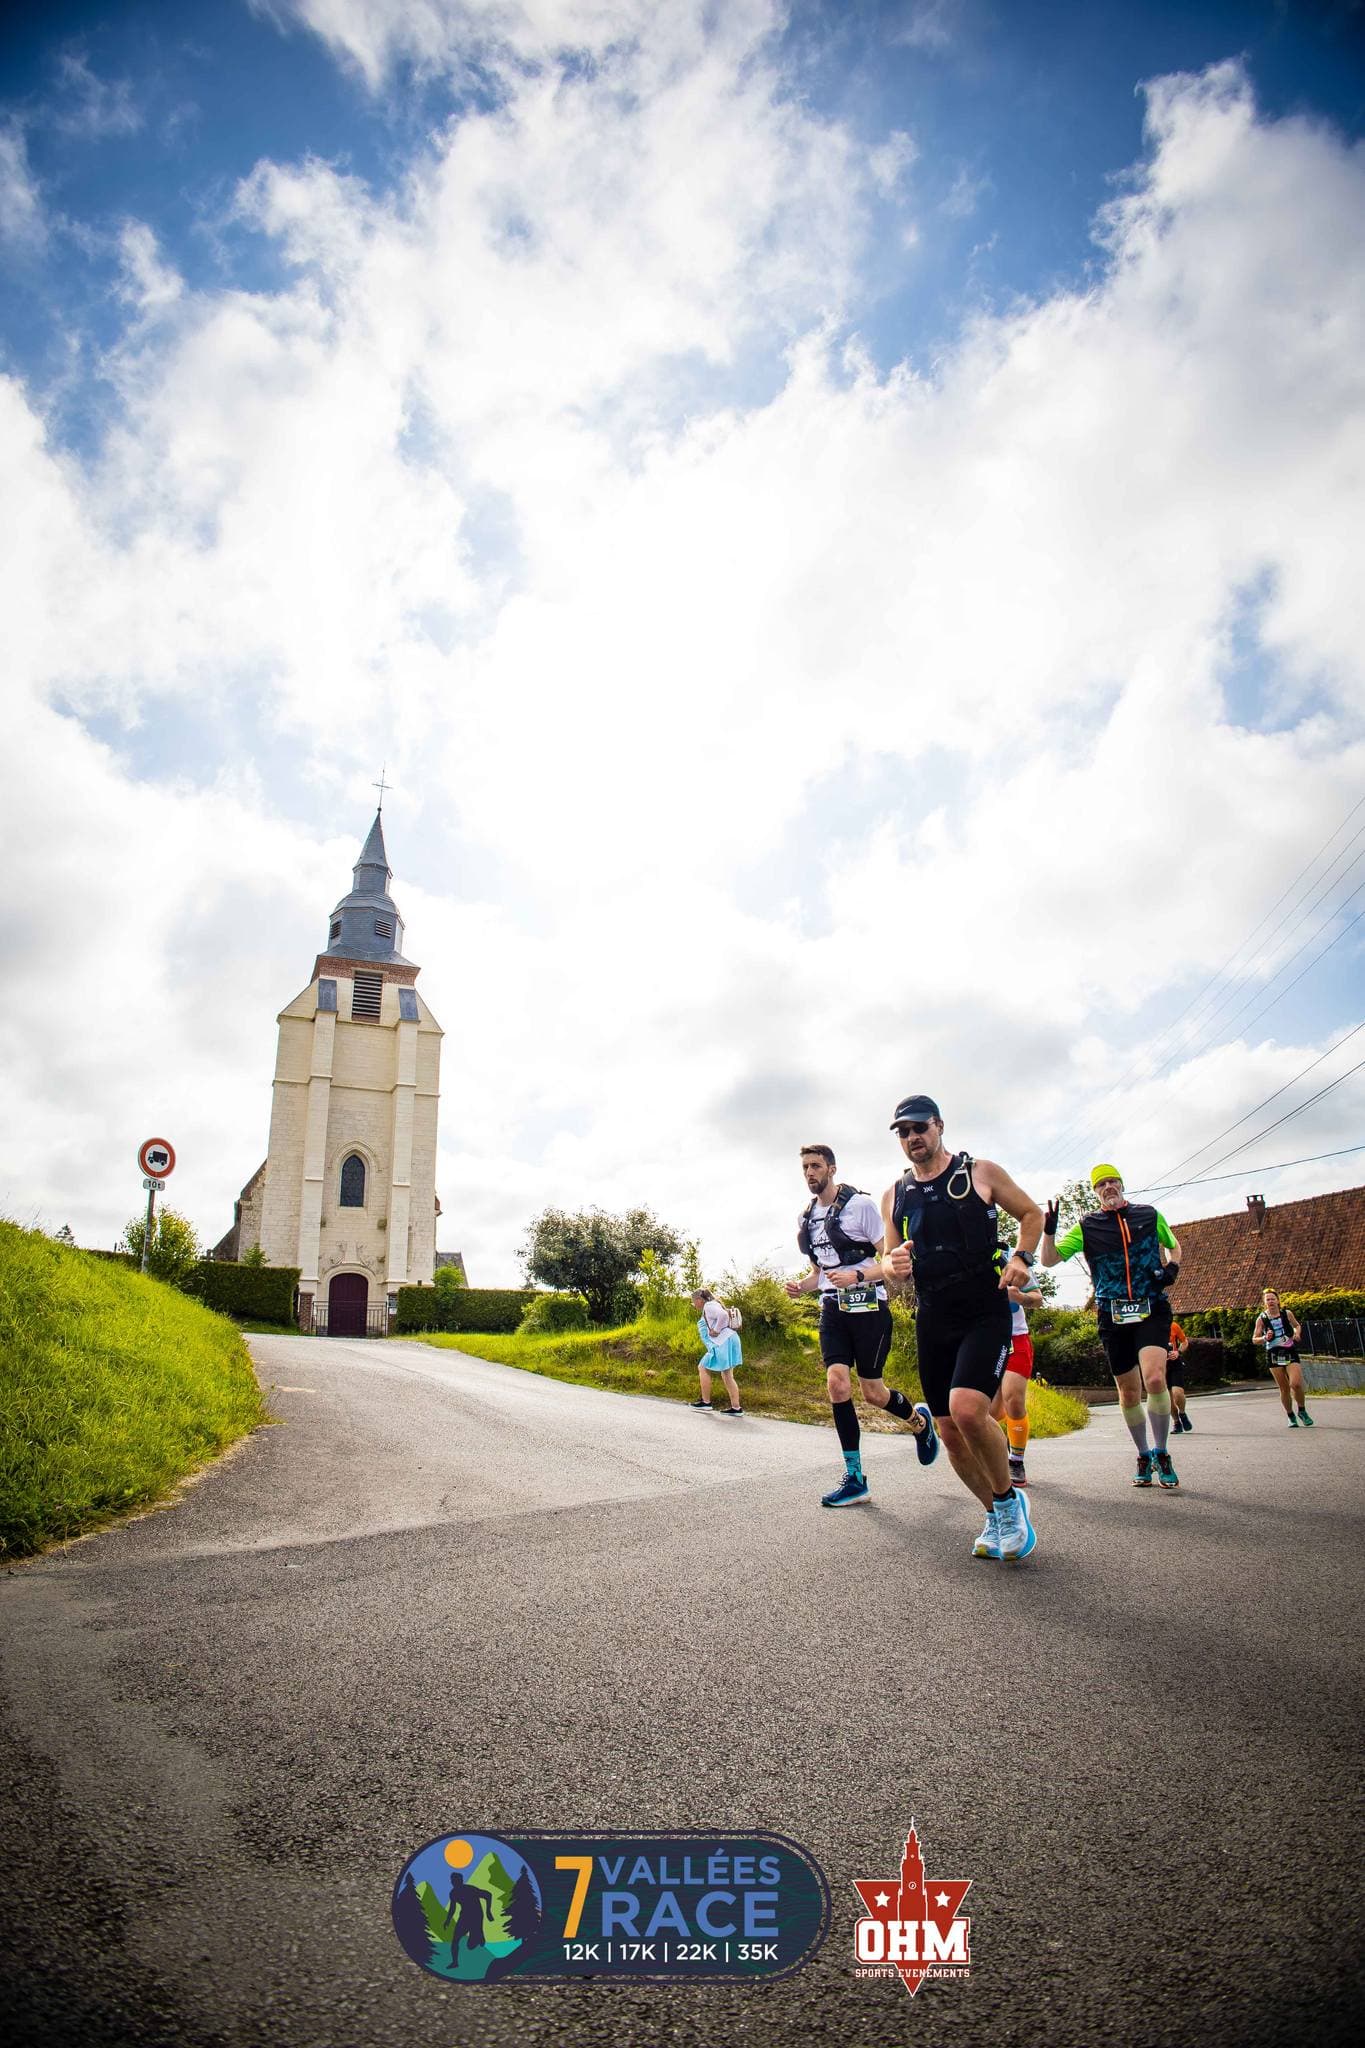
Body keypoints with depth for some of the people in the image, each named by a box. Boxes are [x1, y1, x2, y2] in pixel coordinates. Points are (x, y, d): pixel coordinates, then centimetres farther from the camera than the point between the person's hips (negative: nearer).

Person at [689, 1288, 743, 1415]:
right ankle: (736, 1408, 7)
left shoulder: (708, 1306, -9)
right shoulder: (711, 1306, 22)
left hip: (723, 1342, -10)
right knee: (727, 1376, 10)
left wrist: (716, 1331, -17)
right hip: (728, 1341, 10)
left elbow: (723, 1315, -25)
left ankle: (706, 1402, 6)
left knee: (703, 1368, 1)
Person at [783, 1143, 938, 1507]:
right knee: (837, 1385, -10)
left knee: (872, 1392, 1)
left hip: (867, 1306, -5)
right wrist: (800, 1286, 1)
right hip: (832, 1310, 5)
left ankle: (919, 1419, 34)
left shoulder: (860, 1204, -8)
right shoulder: (806, 1218, 11)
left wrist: (856, 1276, -25)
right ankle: (854, 1478, -2)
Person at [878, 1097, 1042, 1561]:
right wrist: (893, 1265, -10)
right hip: (933, 1322, 5)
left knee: (967, 1409, -24)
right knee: (951, 1434, 6)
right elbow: (890, 1265, 14)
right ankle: (996, 1516, 29)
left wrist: (1021, 1257, -8)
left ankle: (1008, 1500, 2)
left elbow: (1032, 1213, 10)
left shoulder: (981, 1173, 0)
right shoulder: (894, 1196, 10)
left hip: (986, 1314, -5)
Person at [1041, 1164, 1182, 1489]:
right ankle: (1144, 1456, 27)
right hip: (1113, 1316, 1)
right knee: (1128, 1392, 7)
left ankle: (1161, 1454, -3)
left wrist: (1171, 1267, 4)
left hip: (1152, 1310, -1)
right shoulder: (1087, 1226, 6)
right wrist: (1049, 1230, -15)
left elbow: (1174, 1245, 25)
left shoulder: (1149, 1215, 7)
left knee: (1154, 1378, -21)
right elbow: (1049, 1260, 2)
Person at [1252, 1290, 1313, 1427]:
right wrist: (1265, 1338, -17)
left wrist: (1297, 1333, 0)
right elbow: (1254, 1339, 2)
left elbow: (1296, 1325, 21)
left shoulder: (1287, 1314, 2)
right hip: (1274, 1356, 0)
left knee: (1295, 1384, -16)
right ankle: (1291, 1417, 22)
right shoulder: (1261, 1319, -2)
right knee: (1284, 1389, 4)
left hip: (1290, 1353, 0)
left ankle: (1302, 1411, 10)